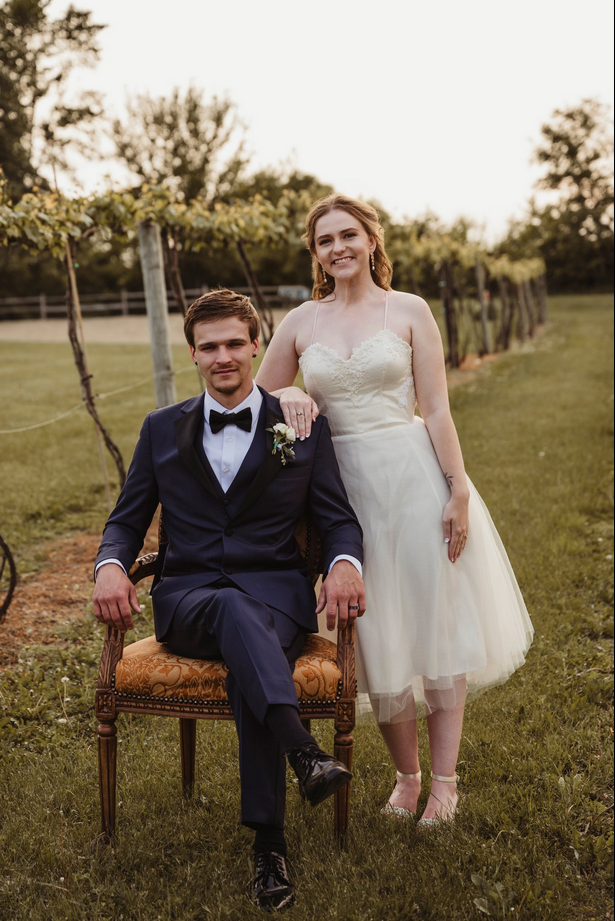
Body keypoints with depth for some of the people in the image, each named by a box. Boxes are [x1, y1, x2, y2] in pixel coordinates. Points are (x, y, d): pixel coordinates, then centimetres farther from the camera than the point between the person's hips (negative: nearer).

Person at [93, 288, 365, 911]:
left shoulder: (303, 426, 11)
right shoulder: (162, 429, 15)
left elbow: (337, 518, 9)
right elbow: (126, 519, 16)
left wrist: (344, 564, -15)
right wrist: (110, 566, -8)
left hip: (274, 593, 0)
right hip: (187, 598, 1)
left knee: (246, 661, -36)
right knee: (232, 610, -37)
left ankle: (268, 840, -34)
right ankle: (303, 752, -54)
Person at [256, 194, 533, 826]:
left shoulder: (409, 311, 1)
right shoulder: (302, 322, 7)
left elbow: (436, 410, -2)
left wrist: (459, 492, -8)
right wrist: (287, 399, -8)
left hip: (415, 476, -2)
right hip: (345, 484, 2)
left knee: (438, 624, 3)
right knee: (379, 638, 8)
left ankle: (444, 780, 16)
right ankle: (406, 775, 24)